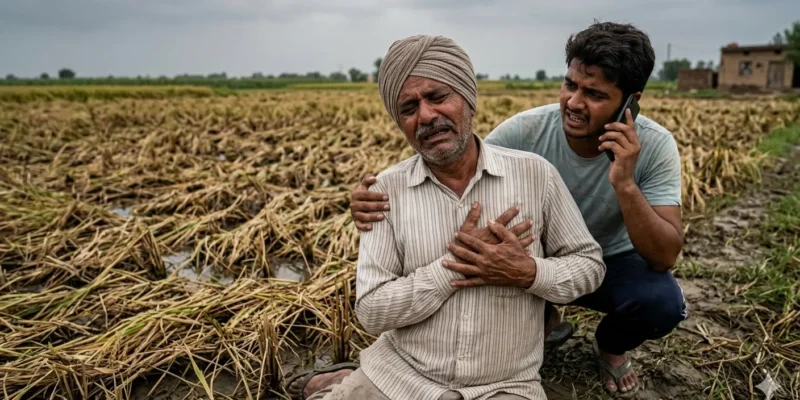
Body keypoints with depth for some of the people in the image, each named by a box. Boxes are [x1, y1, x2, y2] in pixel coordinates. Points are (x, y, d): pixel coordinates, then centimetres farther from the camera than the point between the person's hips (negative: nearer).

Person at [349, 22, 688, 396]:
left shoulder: (655, 146, -25)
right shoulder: (523, 131, -26)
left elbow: (665, 257, -29)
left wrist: (625, 184, -45)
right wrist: (379, 200, -47)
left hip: (612, 262, 0)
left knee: (663, 302, -32)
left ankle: (611, 347, 8)